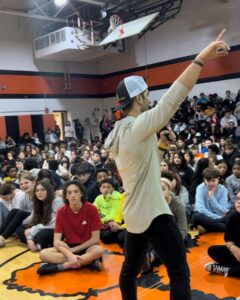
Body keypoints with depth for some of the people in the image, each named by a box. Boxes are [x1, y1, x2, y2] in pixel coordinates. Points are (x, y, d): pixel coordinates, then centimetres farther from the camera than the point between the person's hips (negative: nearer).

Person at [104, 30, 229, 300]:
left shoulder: (117, 132, 9)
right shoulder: (138, 126, -18)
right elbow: (171, 99, -28)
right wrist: (201, 59, -30)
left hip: (133, 214, 9)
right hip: (153, 214, -9)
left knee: (130, 268, 18)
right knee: (180, 273, -3)